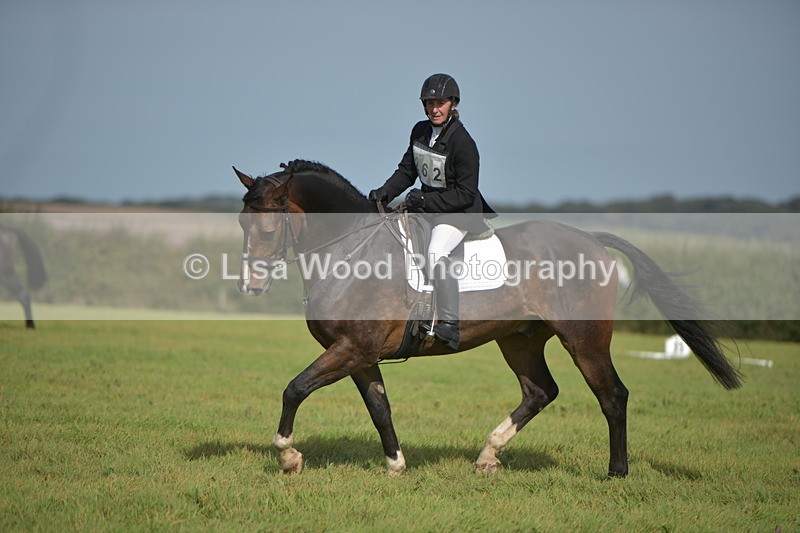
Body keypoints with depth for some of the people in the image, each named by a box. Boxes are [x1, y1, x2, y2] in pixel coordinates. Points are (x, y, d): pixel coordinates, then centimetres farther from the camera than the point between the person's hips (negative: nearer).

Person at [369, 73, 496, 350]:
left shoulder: (462, 143, -20)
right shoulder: (420, 131, 3)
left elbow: (465, 194, -20)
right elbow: (407, 170, 13)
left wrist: (425, 200, -26)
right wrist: (385, 192, -4)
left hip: (459, 213, -9)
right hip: (427, 207, 9)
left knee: (436, 254, -31)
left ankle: (450, 324, -25)